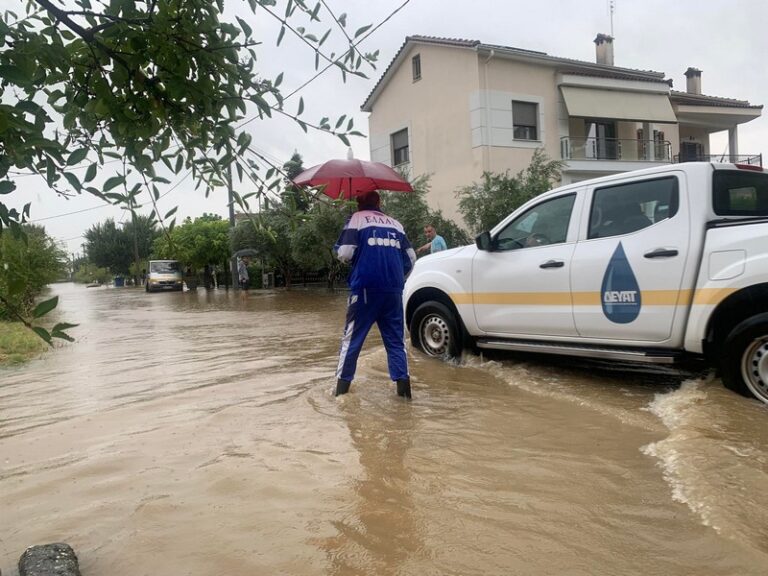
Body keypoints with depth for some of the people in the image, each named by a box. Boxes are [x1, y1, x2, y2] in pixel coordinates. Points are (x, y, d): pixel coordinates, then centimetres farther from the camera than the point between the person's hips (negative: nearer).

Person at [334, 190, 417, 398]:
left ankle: (342, 385, 8)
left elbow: (345, 253, -7)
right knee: (395, 339, 10)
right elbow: (410, 257, 13)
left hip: (366, 287, -3)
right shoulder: (395, 223, 17)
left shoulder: (357, 219, 4)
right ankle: (403, 384, 1)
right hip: (393, 289, 4)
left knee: (352, 337, 7)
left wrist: (350, 257, 16)